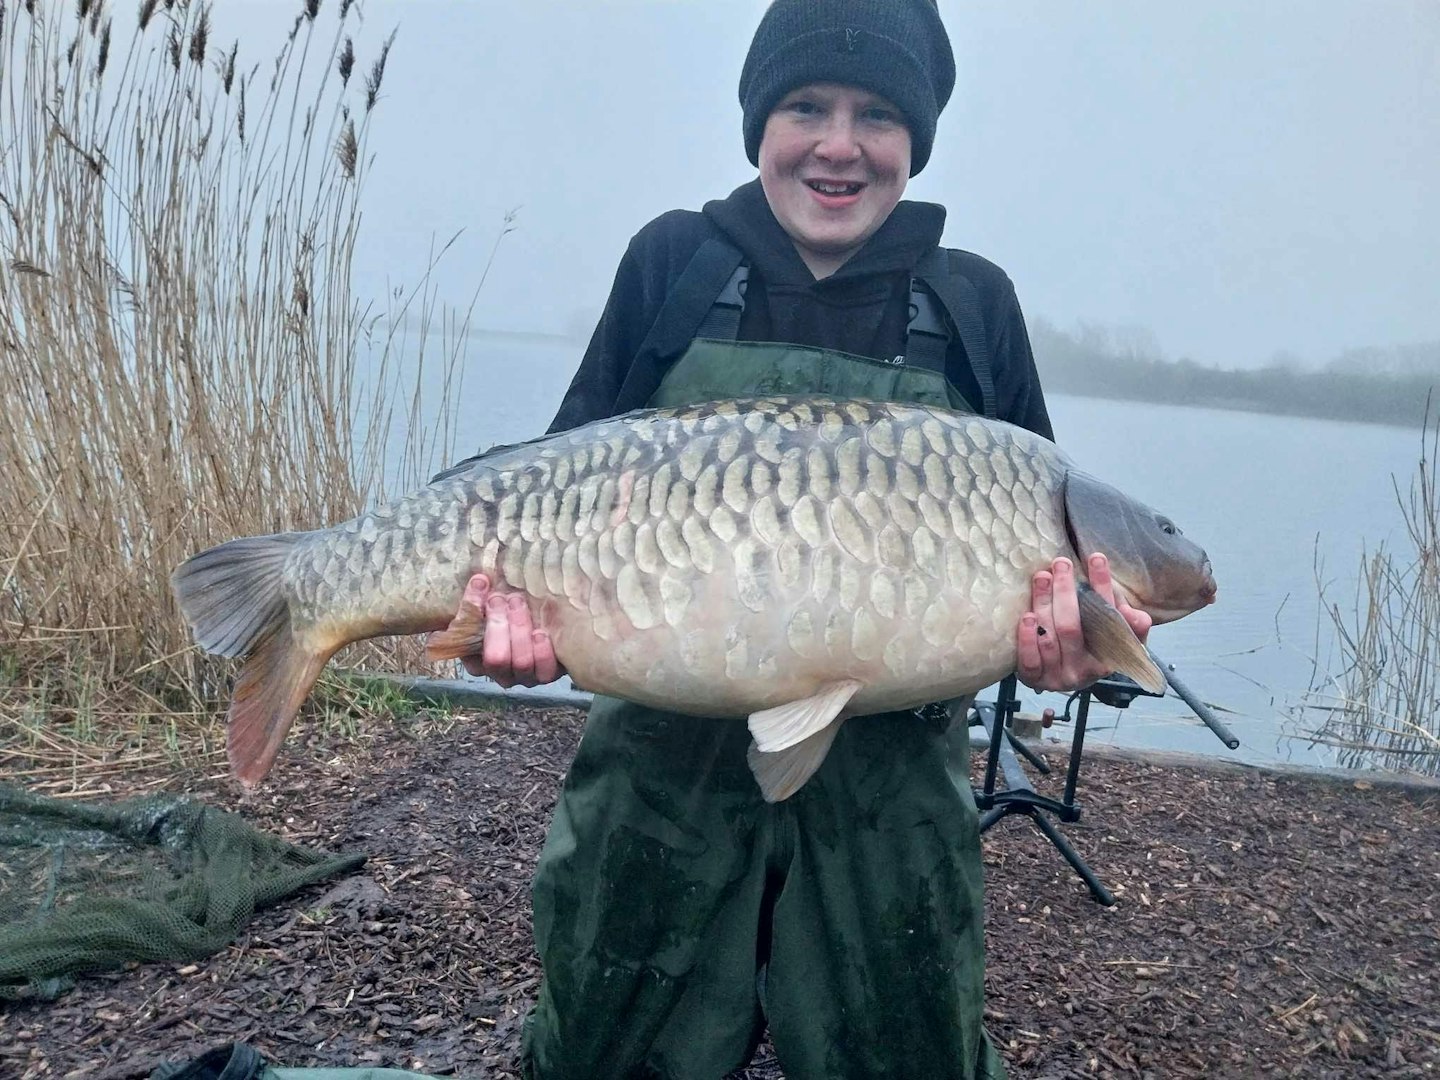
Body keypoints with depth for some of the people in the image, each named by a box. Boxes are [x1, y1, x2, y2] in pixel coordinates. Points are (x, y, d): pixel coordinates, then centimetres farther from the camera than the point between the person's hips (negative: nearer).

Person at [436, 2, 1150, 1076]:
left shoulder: (974, 303, 0)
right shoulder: (674, 261, -1)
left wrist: (1058, 635, -18)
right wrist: (530, 594, -19)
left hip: (889, 786, 1)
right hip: (665, 759, 0)